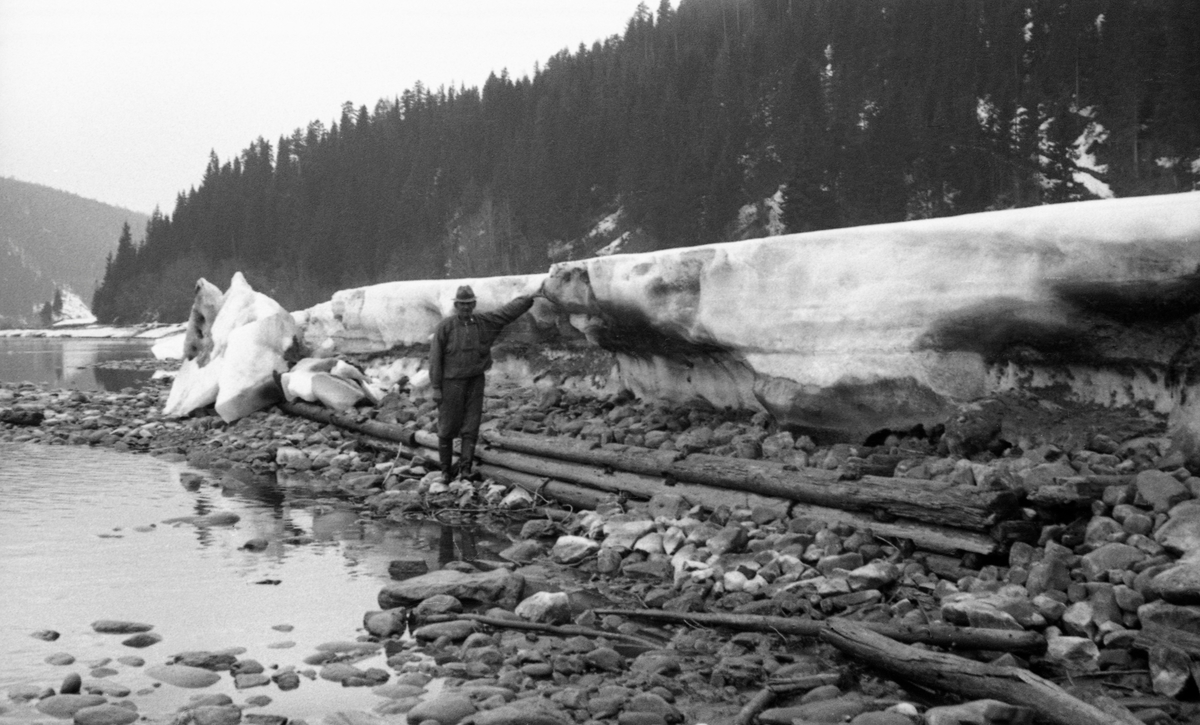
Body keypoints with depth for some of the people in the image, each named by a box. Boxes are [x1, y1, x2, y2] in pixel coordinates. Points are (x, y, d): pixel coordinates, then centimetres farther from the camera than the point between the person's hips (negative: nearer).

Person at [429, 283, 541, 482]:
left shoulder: (484, 322, 3)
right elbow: (435, 358, -7)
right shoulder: (445, 327, -7)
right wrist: (436, 388, -10)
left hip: (475, 382, 3)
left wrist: (530, 297, -14)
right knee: (447, 429, 5)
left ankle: (465, 470, 6)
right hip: (451, 384, -3)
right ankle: (446, 471, 19)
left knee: (471, 428, 1)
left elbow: (508, 311, -2)